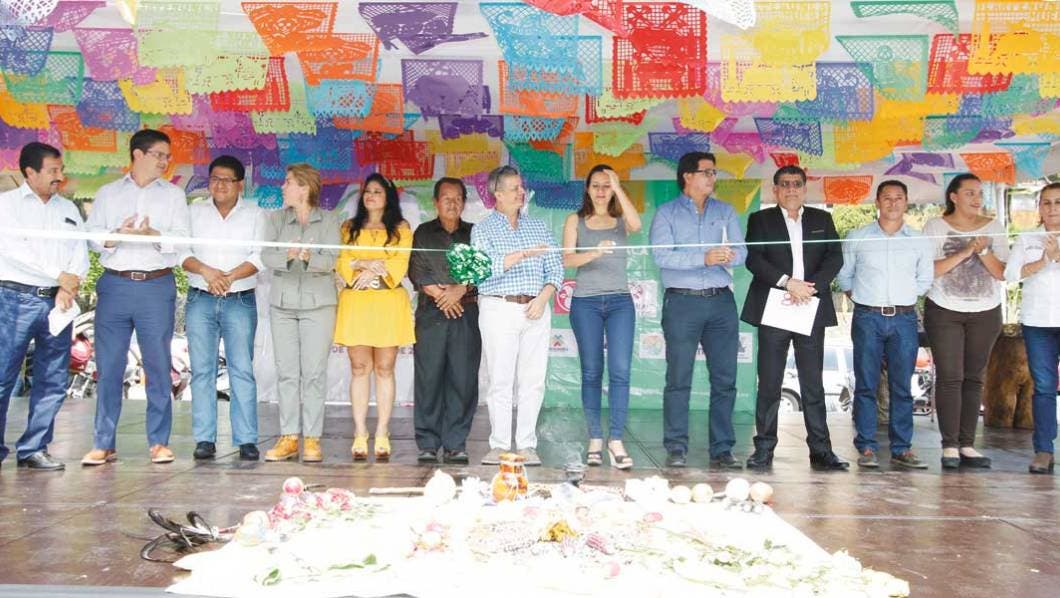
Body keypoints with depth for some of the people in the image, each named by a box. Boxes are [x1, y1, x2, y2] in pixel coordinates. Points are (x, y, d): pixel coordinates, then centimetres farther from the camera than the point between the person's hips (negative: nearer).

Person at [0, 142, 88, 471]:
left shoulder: (68, 209, 18)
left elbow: (81, 253, 10)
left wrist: (67, 288, -9)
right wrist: (60, 276, -10)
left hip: (58, 302, 4)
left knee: (53, 382, 3)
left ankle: (33, 449, 11)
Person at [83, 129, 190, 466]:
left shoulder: (173, 194, 12)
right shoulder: (108, 194, 14)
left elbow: (181, 239, 1)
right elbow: (92, 235, 6)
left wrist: (153, 235, -17)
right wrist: (116, 235, -14)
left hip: (157, 286, -1)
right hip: (114, 285, 1)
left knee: (158, 366, 0)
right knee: (109, 367, 2)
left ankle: (159, 442, 7)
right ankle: (103, 444, 8)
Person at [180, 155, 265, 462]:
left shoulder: (255, 214, 9)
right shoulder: (194, 212, 14)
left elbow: (259, 257, -2)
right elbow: (181, 252, 4)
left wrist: (230, 276, -15)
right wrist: (207, 271, -13)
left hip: (240, 301, -1)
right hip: (200, 300, 2)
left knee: (242, 370, -5)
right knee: (202, 370, 0)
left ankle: (247, 440, -4)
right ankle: (204, 439, 3)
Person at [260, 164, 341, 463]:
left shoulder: (329, 221, 2)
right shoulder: (276, 219, 10)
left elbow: (330, 260, -10)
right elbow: (266, 256, -4)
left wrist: (309, 258, -31)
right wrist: (288, 256, -26)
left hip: (318, 303, -3)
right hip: (282, 303, 3)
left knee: (314, 372, -4)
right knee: (286, 371, 2)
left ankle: (312, 440, 0)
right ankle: (289, 438, 7)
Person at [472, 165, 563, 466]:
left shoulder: (538, 226, 17)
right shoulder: (483, 229, 6)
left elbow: (555, 268, 11)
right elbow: (486, 267, -11)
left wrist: (543, 298, -5)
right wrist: (523, 255, -20)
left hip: (536, 310, 3)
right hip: (499, 309, -3)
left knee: (533, 381, 1)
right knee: (500, 381, -4)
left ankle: (527, 445, 6)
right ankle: (499, 445, 2)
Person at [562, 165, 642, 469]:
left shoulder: (621, 220, 11)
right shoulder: (576, 221, 9)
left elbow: (637, 224, -13)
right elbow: (567, 259, -4)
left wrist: (618, 188, -12)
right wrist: (595, 253, -22)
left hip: (620, 301, 0)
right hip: (586, 301, 0)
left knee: (620, 370, -9)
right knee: (591, 372, 2)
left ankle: (616, 439, -7)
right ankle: (595, 439, 7)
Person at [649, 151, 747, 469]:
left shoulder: (725, 212, 16)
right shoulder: (667, 213, 5)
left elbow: (741, 251, 6)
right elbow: (662, 255, -10)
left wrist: (730, 254, -18)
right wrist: (704, 258, -20)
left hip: (721, 301, 4)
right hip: (682, 301, -3)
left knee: (725, 379, 3)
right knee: (679, 379, -3)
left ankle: (722, 449, 10)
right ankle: (676, 449, 4)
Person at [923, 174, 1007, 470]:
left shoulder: (993, 227, 7)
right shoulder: (936, 226, -1)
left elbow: (1003, 273, 1)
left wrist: (983, 252, -15)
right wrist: (965, 252, -17)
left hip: (985, 313, 3)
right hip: (944, 312, -3)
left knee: (974, 378, 4)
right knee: (950, 377, -7)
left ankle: (967, 445, 8)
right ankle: (949, 446, -4)